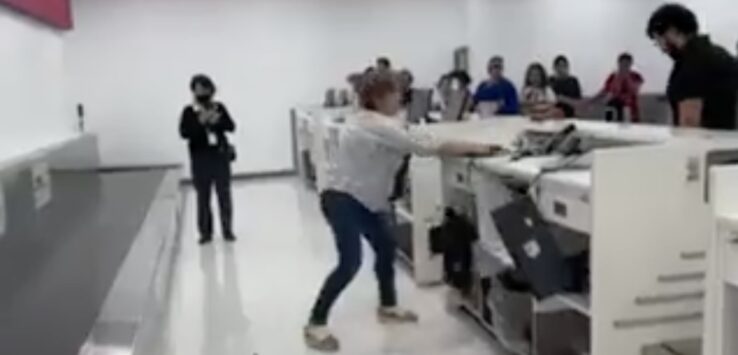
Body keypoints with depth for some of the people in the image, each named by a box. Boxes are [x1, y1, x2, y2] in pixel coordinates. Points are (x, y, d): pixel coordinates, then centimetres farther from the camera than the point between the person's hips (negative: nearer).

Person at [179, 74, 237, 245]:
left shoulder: (219, 107, 4)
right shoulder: (189, 111, -2)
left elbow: (231, 126, 0)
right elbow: (184, 132, -11)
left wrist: (218, 121, -17)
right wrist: (200, 122, -20)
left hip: (220, 155, 2)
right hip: (200, 158, -1)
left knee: (224, 194, 5)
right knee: (203, 196, 1)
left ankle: (227, 230, 15)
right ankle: (205, 232, 11)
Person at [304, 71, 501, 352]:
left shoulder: (373, 121, 8)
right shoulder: (377, 127, -25)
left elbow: (413, 139, 8)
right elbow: (425, 146, -25)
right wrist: (474, 148, -19)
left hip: (363, 198, 11)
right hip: (342, 200, -11)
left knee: (386, 247, 15)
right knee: (350, 263, -14)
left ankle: (388, 307, 33)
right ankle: (315, 325, -3)